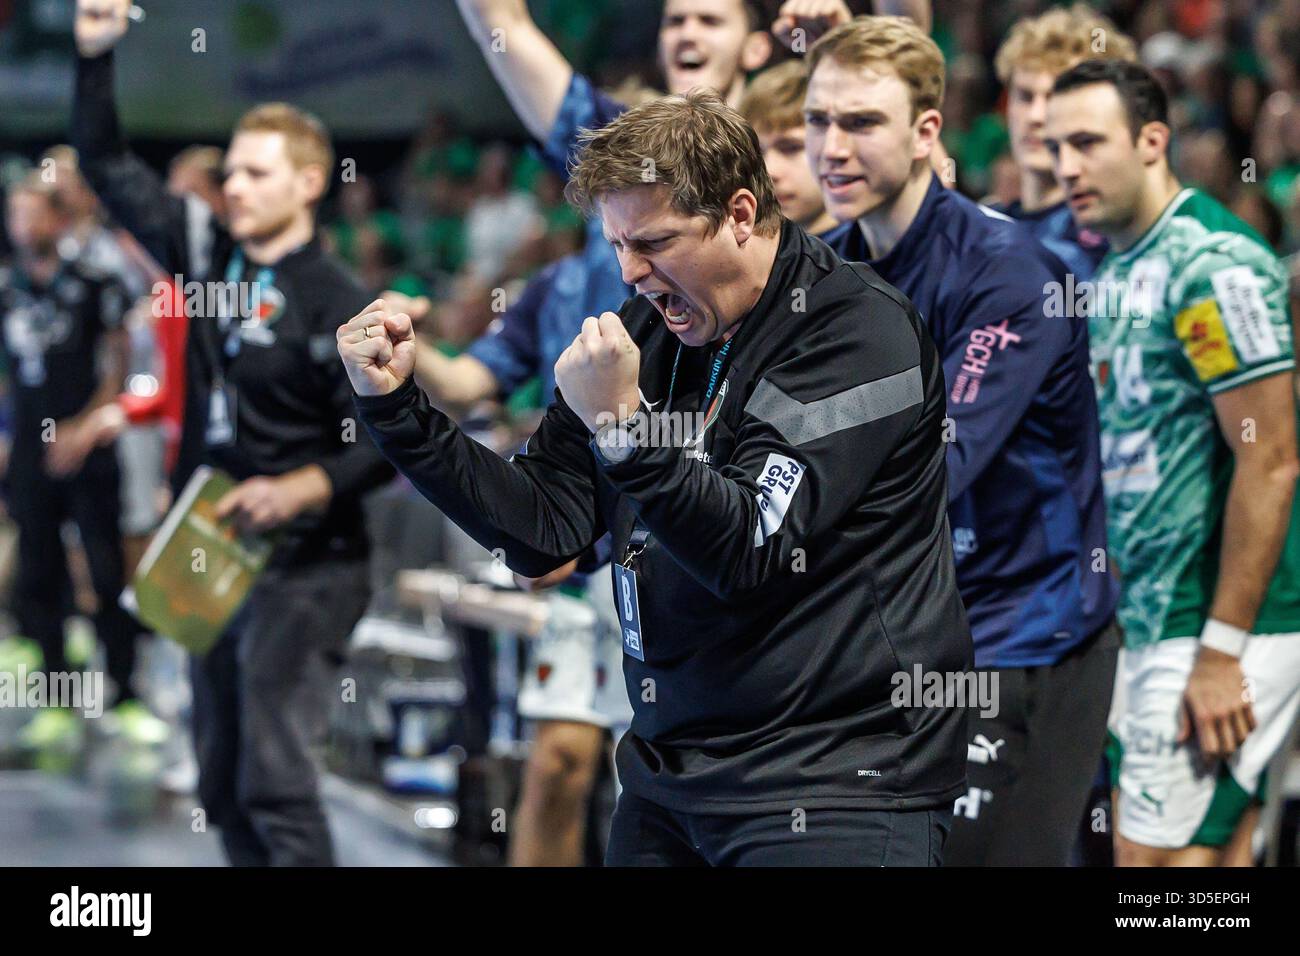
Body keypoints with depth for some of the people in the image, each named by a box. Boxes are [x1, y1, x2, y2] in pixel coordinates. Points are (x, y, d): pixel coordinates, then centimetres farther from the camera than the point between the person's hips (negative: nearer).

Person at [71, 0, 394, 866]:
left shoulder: (339, 304, -12)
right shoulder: (207, 252, 7)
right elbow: (109, 166, 13)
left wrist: (299, 490, -25)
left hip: (304, 567, -7)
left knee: (274, 779, -15)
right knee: (223, 785, 11)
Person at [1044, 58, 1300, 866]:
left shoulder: (1214, 266, -14)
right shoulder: (1117, 272, 15)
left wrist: (1222, 652, -19)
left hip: (1227, 622, -9)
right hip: (1151, 621, 9)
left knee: (1163, 857, -10)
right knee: (1136, 849, 9)